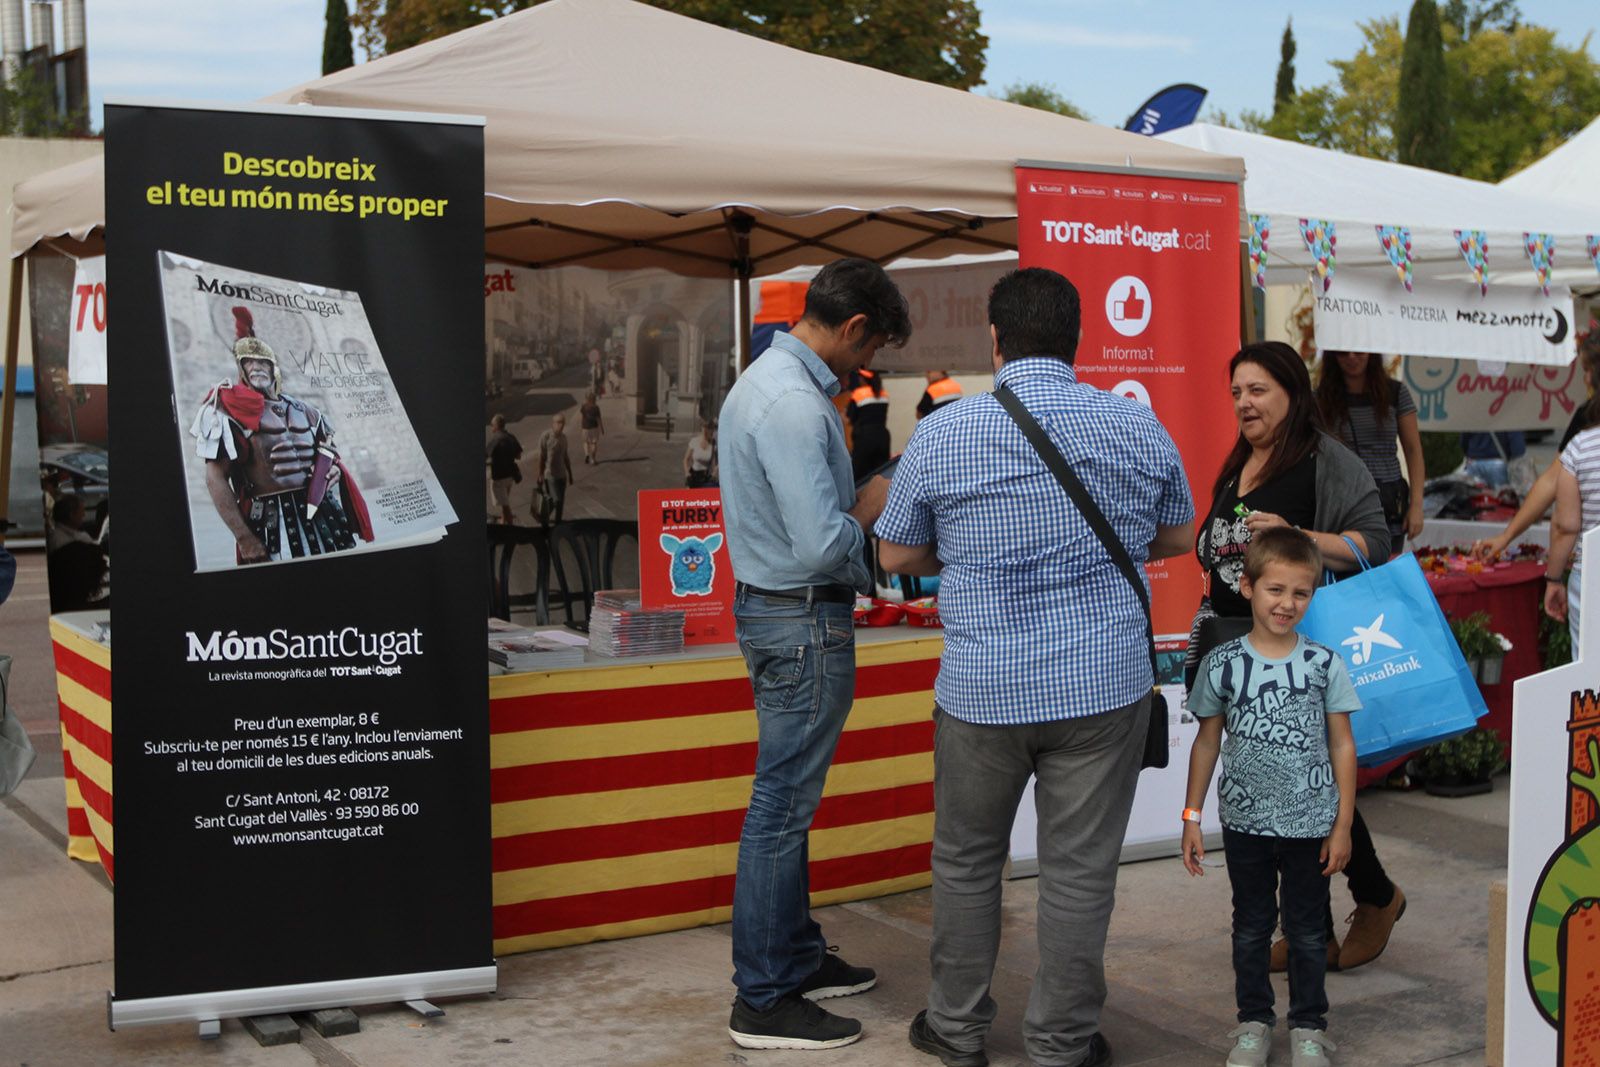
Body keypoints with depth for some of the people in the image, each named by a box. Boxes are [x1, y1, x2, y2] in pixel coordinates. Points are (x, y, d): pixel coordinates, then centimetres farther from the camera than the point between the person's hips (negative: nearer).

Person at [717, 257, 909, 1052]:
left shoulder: (765, 379, 11)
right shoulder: (795, 404, -22)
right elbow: (822, 547, -27)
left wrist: (853, 502, 8)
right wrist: (871, 508, -9)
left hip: (772, 604, 11)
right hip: (805, 620, -11)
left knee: (788, 798, 18)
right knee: (782, 806, -3)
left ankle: (797, 956, 31)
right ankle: (764, 1001, 7)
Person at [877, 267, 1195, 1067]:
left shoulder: (941, 435, -6)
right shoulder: (1139, 428, -1)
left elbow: (896, 555, 5)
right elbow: (1177, 537, 14)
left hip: (982, 688, 0)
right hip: (1104, 685, 1)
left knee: (966, 861, 17)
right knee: (1078, 872, 8)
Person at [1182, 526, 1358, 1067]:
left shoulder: (1324, 663, -5)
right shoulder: (1222, 663, -4)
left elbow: (1342, 745, 0)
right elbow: (1207, 742, 3)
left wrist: (1343, 824, -1)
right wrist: (1191, 817, 3)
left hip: (1309, 823, 0)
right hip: (1245, 821, 1)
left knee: (1306, 929, 11)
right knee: (1251, 927, 13)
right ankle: (1254, 1022, 28)